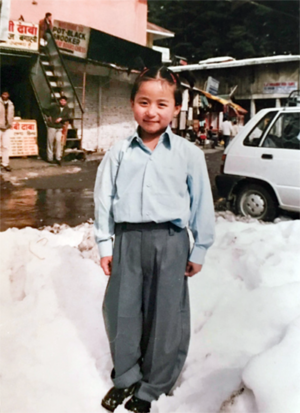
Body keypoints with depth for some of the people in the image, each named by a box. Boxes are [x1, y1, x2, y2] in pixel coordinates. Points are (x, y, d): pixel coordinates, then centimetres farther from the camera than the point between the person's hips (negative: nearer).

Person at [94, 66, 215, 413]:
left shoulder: (189, 153, -1)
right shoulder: (119, 153, 4)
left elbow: (202, 204, 3)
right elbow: (104, 198, 7)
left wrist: (199, 250, 5)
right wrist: (104, 244, 6)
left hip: (170, 242, -2)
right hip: (127, 239, 2)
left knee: (165, 316, 7)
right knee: (121, 311, 11)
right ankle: (125, 377, 36)